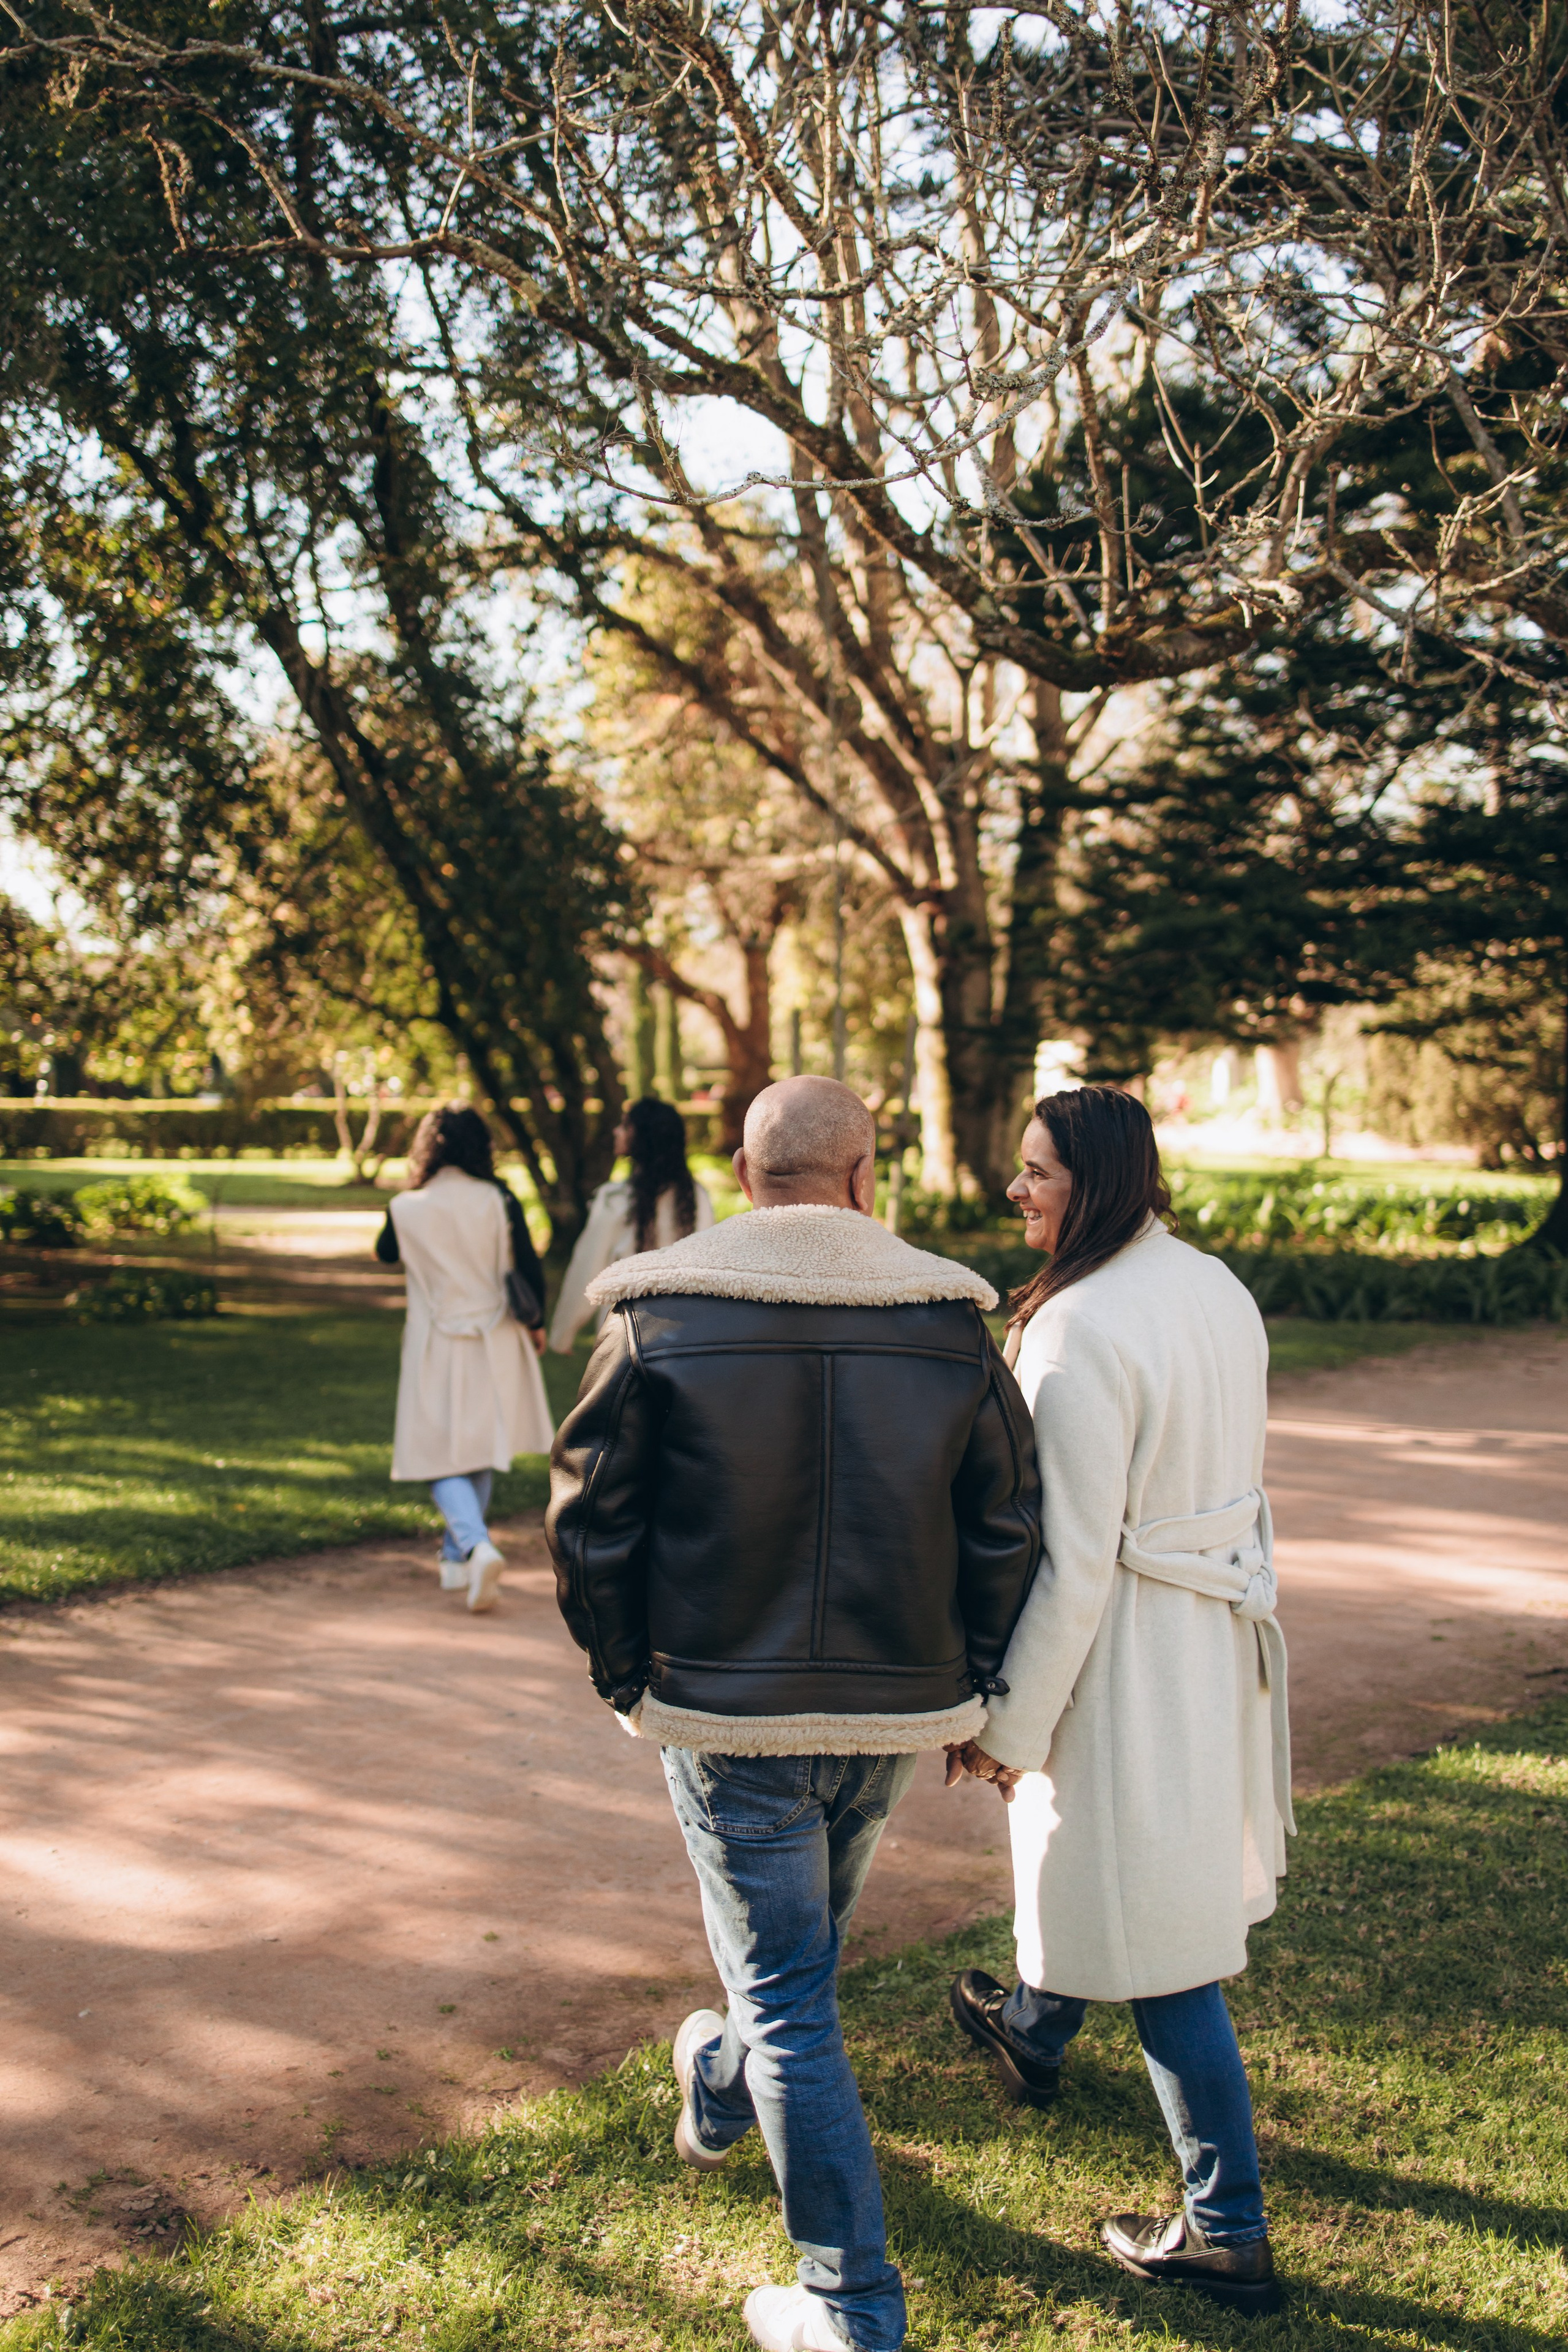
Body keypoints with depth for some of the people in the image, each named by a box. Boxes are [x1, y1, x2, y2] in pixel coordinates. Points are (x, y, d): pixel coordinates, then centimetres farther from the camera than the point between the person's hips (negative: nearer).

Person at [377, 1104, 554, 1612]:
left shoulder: (407, 1209, -9)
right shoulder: (500, 1201, -8)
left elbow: (386, 1253, 12)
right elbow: (529, 1267, -4)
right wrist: (536, 1323, 12)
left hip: (435, 1350, -2)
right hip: (493, 1343, 2)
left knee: (443, 1460, 3)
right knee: (480, 1454, 19)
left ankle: (477, 1547, -21)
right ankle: (457, 1559, 30)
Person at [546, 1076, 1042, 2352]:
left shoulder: (659, 1320, -11)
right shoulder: (952, 1323, -5)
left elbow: (590, 1526, -8)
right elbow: (1007, 1537, -1)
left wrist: (629, 1676, 6)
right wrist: (969, 1687, 11)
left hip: (728, 1709, -3)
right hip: (896, 1716, 4)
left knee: (789, 1999, 7)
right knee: (808, 1946, 28)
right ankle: (722, 2093, 55)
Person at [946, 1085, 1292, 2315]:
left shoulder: (1081, 1330, -25)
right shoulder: (1218, 1291, 2)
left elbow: (1071, 1559, -24)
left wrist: (1009, 1722, -14)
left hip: (1126, 1655, -9)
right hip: (1218, 1641, 9)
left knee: (1161, 1943, 2)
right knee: (1096, 1858, 30)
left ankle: (1229, 2230, 14)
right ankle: (1034, 2031, 55)